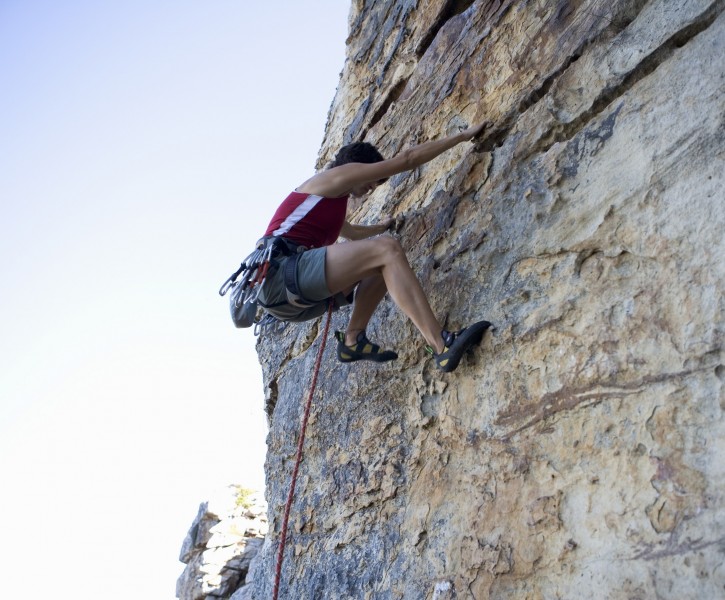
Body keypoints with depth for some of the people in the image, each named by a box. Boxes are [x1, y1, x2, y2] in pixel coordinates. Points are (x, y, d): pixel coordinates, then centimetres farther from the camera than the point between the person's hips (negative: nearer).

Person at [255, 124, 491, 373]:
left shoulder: (329, 202, 33)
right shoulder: (337, 175, 6)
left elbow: (352, 232, 57)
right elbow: (407, 158, 4)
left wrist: (382, 227, 71)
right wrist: (461, 136, 12)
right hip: (282, 271, -10)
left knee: (383, 264, 17)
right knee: (387, 249, -21)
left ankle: (353, 339, 5)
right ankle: (442, 346, -33)